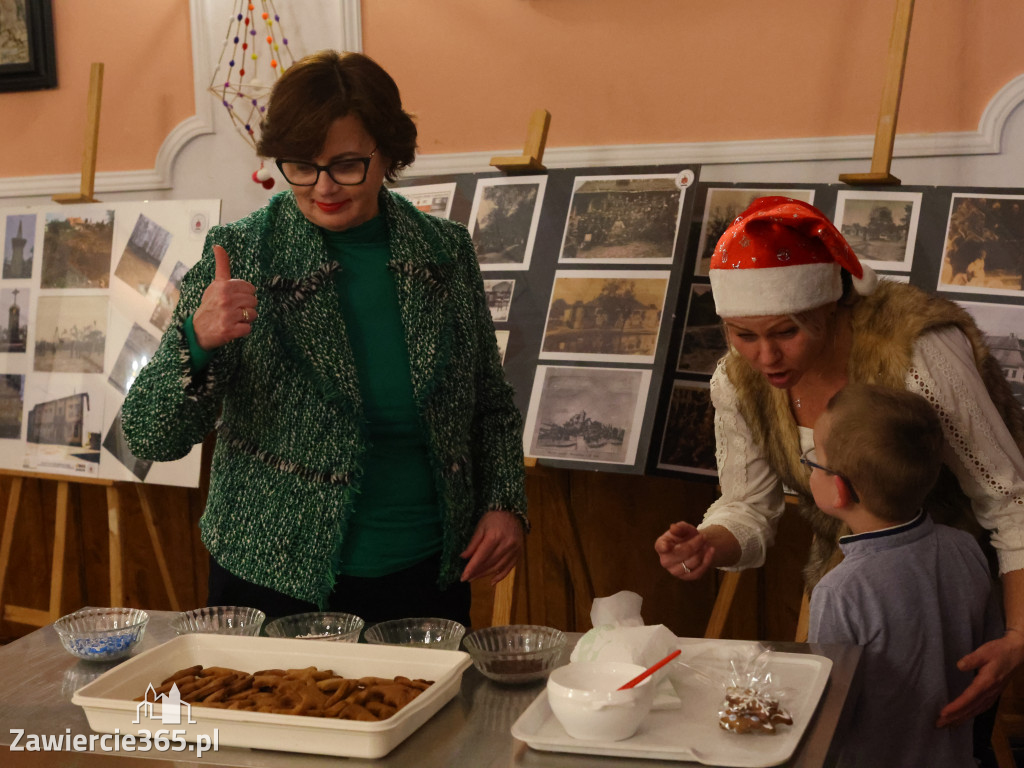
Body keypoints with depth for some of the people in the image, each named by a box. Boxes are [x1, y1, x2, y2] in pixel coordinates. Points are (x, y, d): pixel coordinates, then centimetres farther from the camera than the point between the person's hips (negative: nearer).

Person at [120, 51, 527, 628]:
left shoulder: (447, 251, -1)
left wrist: (506, 503, -3)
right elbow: (151, 439, -12)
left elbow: (492, 405, 12)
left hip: (427, 579, 2)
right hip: (277, 589, -2)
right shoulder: (240, 256, -9)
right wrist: (197, 340, -29)